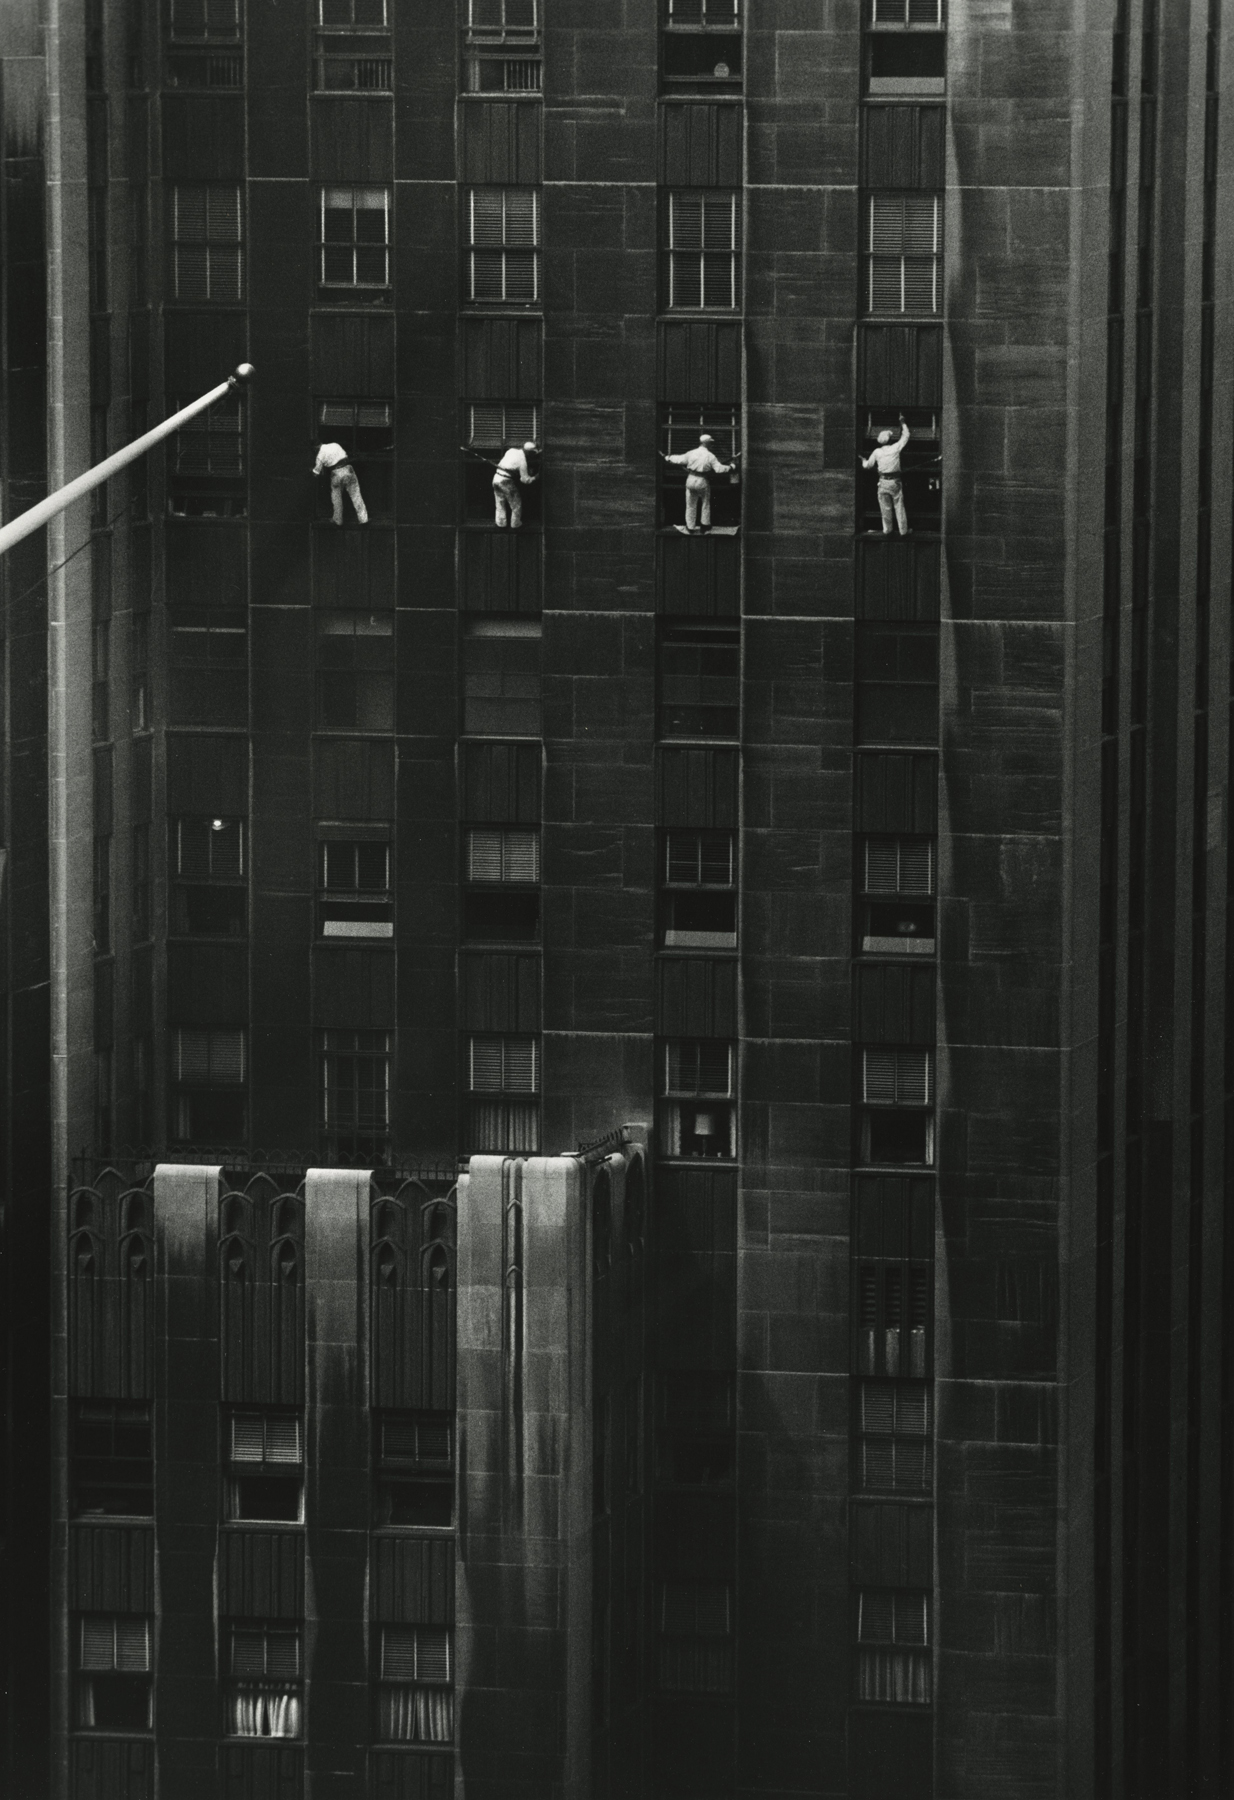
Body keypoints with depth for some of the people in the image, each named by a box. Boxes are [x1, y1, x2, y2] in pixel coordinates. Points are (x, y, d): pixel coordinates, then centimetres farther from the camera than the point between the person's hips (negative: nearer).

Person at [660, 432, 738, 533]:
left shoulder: (691, 453, 0)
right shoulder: (710, 456, -10)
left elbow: (679, 459, 7)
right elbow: (719, 469, -15)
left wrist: (667, 458, 23)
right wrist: (732, 466, -3)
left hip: (691, 480, 3)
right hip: (703, 482, -2)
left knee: (690, 505, 13)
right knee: (706, 504, 17)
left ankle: (690, 527, 17)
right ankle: (705, 525, 23)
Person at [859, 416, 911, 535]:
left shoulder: (877, 452, -4)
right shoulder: (895, 448, -7)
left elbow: (868, 465, 7)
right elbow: (906, 436, 6)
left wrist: (862, 460, 29)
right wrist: (903, 422, 19)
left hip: (883, 482, 1)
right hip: (895, 481, -1)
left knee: (885, 508, 9)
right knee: (899, 507, 3)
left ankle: (887, 531, 12)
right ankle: (903, 532, 5)